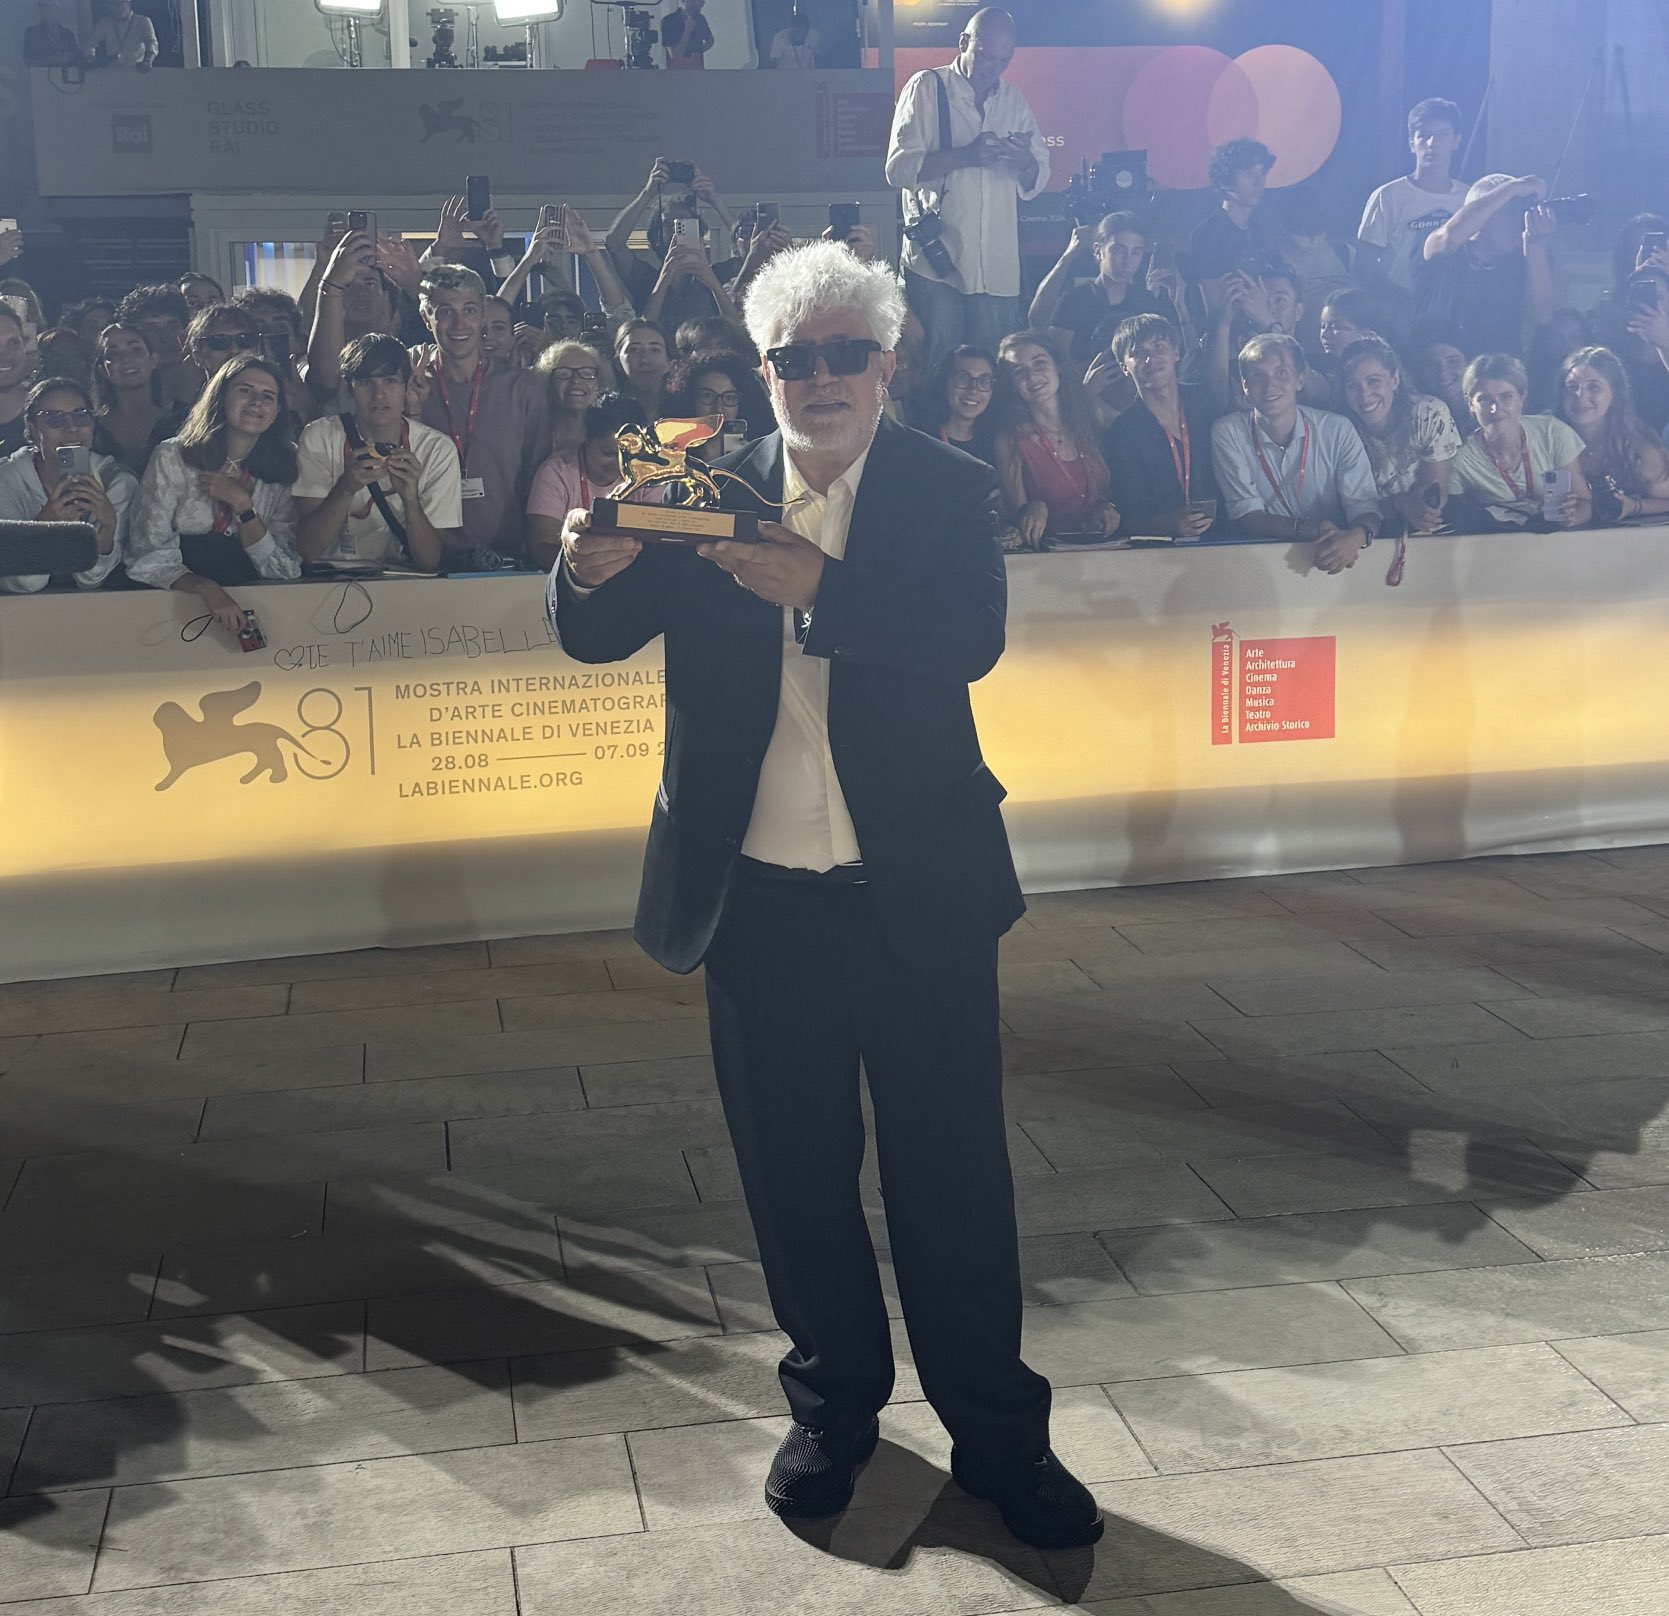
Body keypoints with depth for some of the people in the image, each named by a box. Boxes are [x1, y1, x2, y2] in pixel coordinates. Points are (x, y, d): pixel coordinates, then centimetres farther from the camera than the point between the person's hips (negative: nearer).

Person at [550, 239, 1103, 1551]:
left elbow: (972, 639, -19)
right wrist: (589, 569, -26)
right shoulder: (715, 492, 2)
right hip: (760, 900, 2)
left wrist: (818, 586, -33)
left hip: (917, 894, -2)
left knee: (953, 1169, 7)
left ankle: (996, 1430, 23)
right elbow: (598, 638, -3)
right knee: (796, 1172, 14)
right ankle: (834, 1404, 34)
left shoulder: (947, 493, -3)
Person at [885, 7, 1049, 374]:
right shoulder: (926, 87, 3)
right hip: (936, 260, -4)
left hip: (999, 266, 4)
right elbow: (898, 168, -7)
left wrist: (1025, 160, -9)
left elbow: (1037, 181, 15)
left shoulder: (1012, 96, 16)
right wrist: (965, 155, -19)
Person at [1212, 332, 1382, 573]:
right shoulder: (1228, 433, -5)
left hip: (1333, 557, 2)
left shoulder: (1338, 430, -3)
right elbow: (1245, 515, -9)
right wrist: (1314, 530, -25)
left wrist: (1356, 536, -33)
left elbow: (1364, 505, -8)